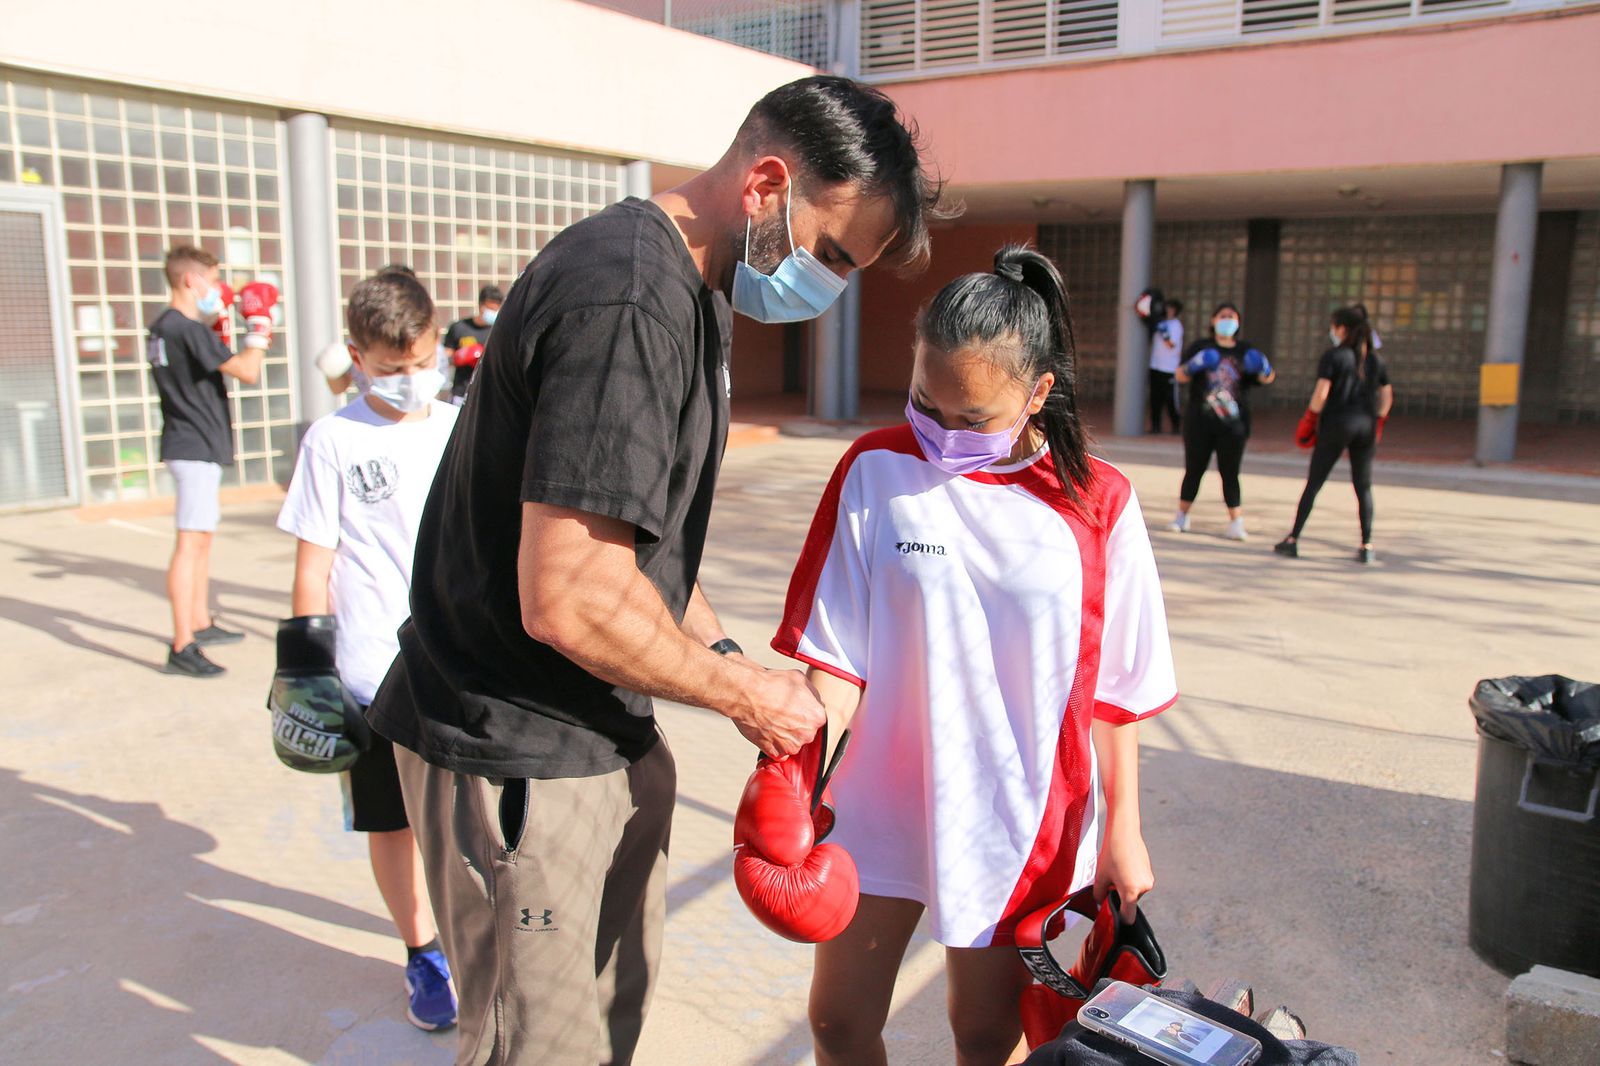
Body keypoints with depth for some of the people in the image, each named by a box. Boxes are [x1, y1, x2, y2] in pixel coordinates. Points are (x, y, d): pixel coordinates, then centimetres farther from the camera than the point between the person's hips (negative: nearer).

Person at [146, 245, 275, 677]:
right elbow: (247, 371, -21)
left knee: (202, 538, 19)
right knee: (191, 542, -12)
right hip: (196, 448, -11)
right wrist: (260, 326, -7)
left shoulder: (163, 328, 12)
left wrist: (221, 327, 17)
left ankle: (201, 625, 31)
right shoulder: (189, 331, -18)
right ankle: (181, 649, -12)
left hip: (193, 446, 11)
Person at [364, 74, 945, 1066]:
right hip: (521, 755, -10)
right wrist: (745, 694, -15)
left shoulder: (687, 292, 10)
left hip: (602, 731, 10)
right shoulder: (629, 301, -25)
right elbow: (568, 598, -30)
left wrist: (729, 656, 7)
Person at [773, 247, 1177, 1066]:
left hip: (1017, 821, 0)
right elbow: (835, 656, -9)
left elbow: (1116, 689, -1)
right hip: (880, 805, 1)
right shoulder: (877, 470, -9)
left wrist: (1122, 830, 2)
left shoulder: (1096, 504, -8)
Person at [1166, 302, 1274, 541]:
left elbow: (1266, 378, 6)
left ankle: (1236, 523, 1)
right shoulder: (1201, 347, 6)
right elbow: (1180, 376, -1)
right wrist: (1192, 366, -22)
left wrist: (1265, 370, -17)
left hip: (1233, 425, 1)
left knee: (1230, 473, -1)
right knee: (1193, 469, 5)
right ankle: (1182, 516, 18)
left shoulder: (1245, 351, 11)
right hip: (1200, 423, -1)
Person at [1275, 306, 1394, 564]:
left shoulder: (1333, 356, -5)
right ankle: (1366, 546, 6)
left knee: (1313, 484, 2)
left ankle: (1293, 540, 4)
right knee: (1364, 487, 9)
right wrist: (1377, 422, 19)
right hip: (1366, 426, 4)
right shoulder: (1376, 359, 10)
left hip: (1336, 424, -4)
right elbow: (1387, 396, 11)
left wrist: (1309, 420, -4)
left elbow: (1321, 393, -13)